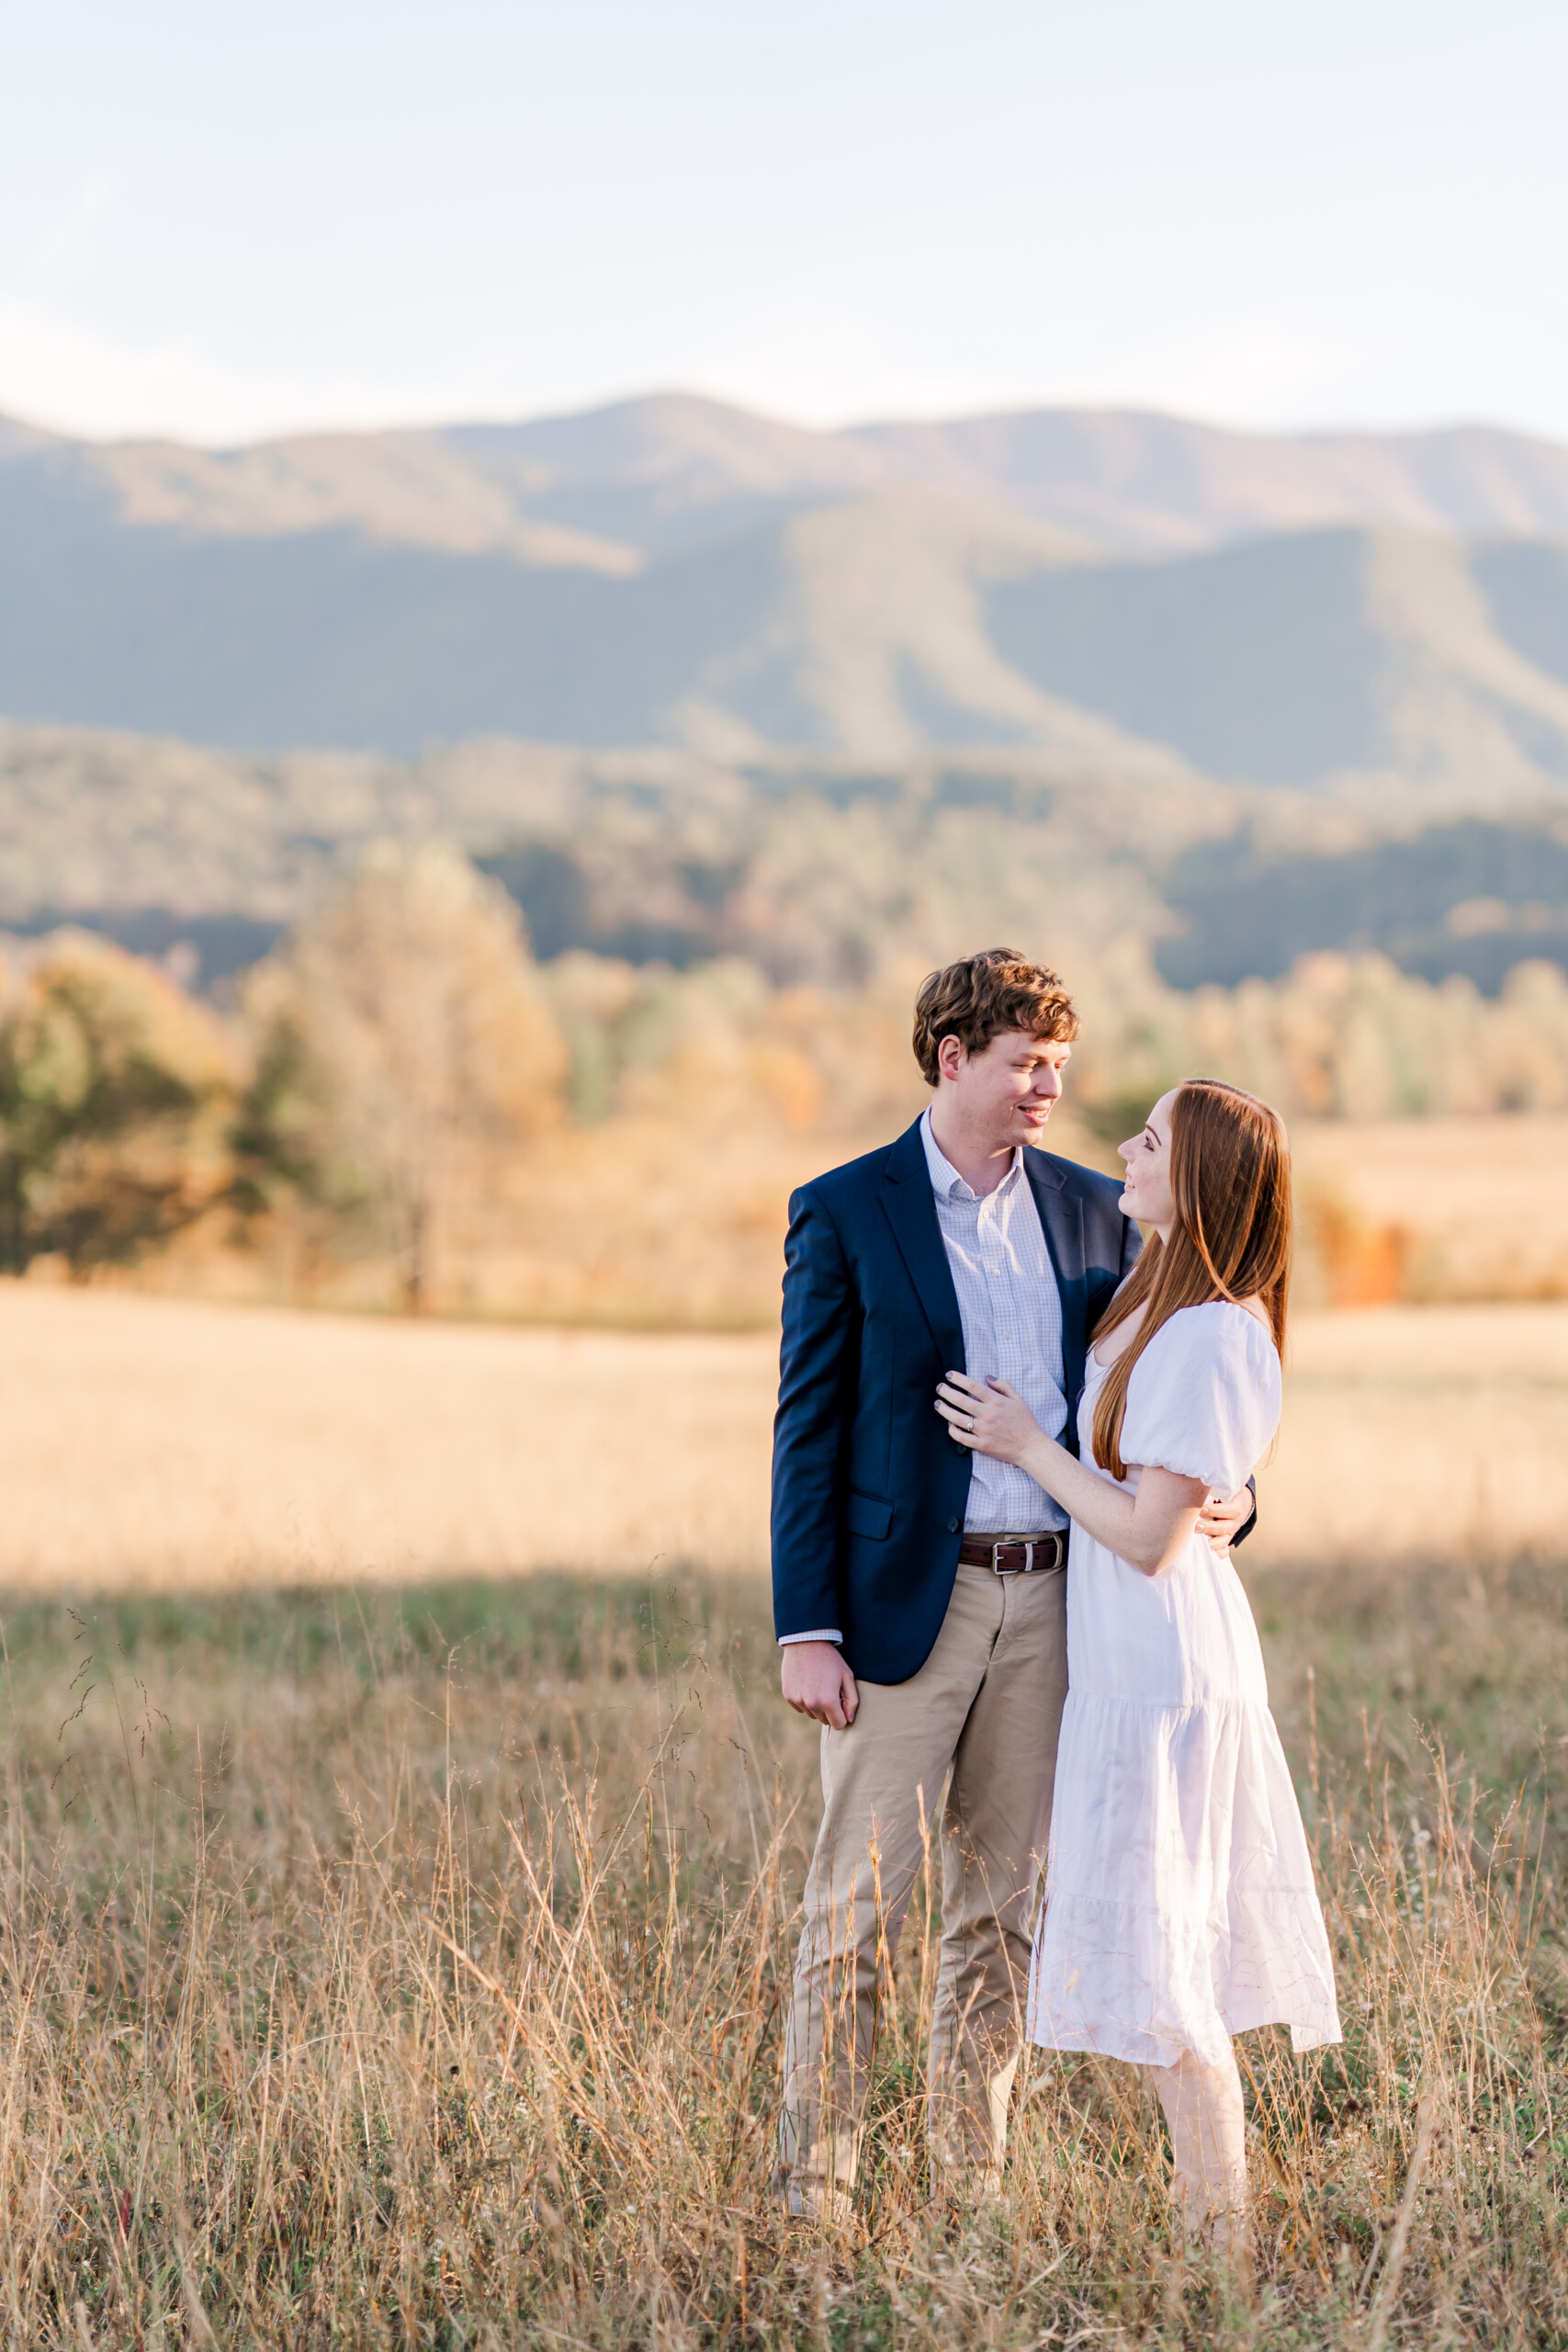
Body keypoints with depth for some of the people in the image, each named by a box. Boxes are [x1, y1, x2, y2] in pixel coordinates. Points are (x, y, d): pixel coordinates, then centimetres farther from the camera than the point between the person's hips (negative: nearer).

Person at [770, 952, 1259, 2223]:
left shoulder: (1093, 1211, 10)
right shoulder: (845, 1211, -2)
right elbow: (808, 1432, -4)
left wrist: (1223, 1495, -8)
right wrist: (806, 1631, -10)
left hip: (1050, 1600, 4)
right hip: (904, 1602, -4)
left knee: (1003, 1910, 10)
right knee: (858, 1908, -3)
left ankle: (974, 2190, 18)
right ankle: (814, 2191, 3)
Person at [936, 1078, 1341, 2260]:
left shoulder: (1212, 1339, -21)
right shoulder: (1157, 1297, 8)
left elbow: (1148, 1534, -21)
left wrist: (1027, 1445, -12)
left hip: (1163, 1662, -10)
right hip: (1134, 1660, 10)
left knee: (1156, 1952, -3)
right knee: (1173, 1941, 15)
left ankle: (1224, 2240, 4)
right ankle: (1206, 2213, 23)